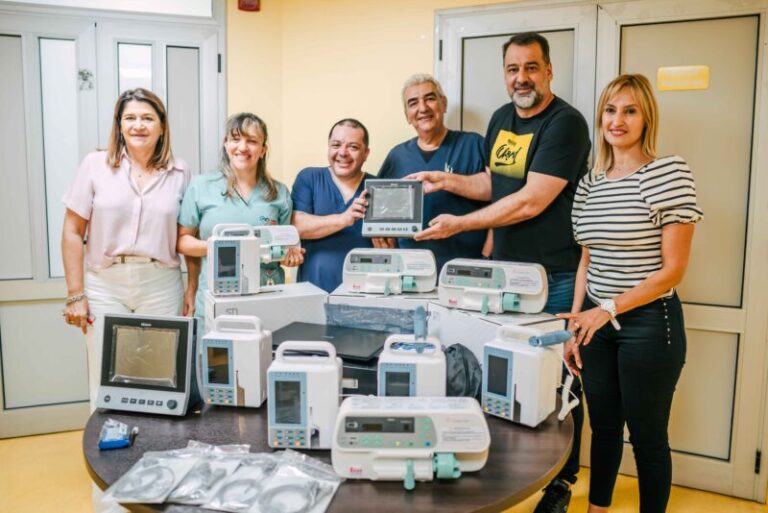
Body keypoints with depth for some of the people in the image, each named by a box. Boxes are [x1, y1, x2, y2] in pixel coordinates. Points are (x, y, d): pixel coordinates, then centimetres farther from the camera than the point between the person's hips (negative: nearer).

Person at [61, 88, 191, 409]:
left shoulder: (179, 173, 4)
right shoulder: (95, 165, 2)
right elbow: (72, 233, 3)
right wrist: (75, 294, -1)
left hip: (161, 286, 0)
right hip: (105, 285, 0)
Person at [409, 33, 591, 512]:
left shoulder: (565, 123, -15)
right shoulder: (501, 119, 10)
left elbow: (531, 202, -21)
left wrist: (461, 223, -16)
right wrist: (447, 179, 3)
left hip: (556, 277, -7)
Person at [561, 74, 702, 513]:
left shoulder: (670, 173, -11)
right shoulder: (591, 182, 6)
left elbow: (672, 270, -14)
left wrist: (610, 308, -19)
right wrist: (574, 326, 8)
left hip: (648, 321, -5)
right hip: (597, 320, 5)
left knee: (647, 434, 9)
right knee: (603, 426, 18)